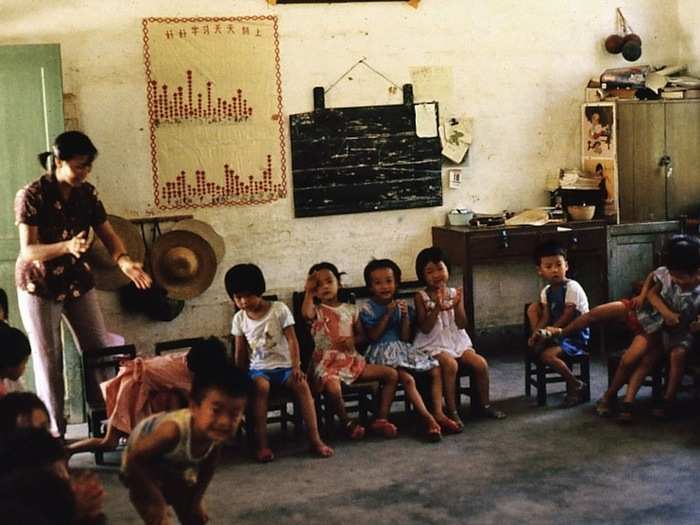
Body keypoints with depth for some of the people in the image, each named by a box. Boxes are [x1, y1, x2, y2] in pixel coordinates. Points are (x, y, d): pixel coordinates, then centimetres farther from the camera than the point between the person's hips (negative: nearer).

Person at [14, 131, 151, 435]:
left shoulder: (86, 194, -3)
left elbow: (108, 235, -3)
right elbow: (28, 251, -23)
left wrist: (124, 261, -25)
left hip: (77, 282, 5)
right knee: (48, 362, -1)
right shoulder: (31, 196, -18)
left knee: (101, 354, 1)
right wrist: (67, 246, -40)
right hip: (39, 286, -5)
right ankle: (56, 432, 7)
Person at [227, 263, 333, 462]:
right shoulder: (239, 319, 5)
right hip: (259, 368, 1)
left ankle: (315, 439, -26)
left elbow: (292, 340, -7)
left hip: (284, 365, -1)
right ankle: (262, 444, -33)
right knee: (260, 386, -34)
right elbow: (240, 352, 12)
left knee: (302, 385, -30)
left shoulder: (279, 309, -4)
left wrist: (296, 367, -17)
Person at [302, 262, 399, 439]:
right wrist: (308, 292, -14)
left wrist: (353, 340, -6)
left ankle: (381, 419, 1)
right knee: (332, 387, -39)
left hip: (352, 359, 5)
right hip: (327, 362, -5)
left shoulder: (351, 310, 13)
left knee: (391, 374, -6)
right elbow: (306, 313, -24)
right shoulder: (317, 311, 2)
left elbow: (362, 335, 16)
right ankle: (347, 423, -12)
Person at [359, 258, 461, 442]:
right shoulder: (368, 309, -2)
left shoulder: (402, 306, 12)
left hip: (403, 349, 6)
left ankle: (438, 413, -13)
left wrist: (405, 316, -9)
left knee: (435, 369, -8)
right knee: (407, 378, -30)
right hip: (382, 352, -6)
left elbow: (406, 338, 6)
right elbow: (373, 336, -12)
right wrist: (387, 314, -14)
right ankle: (427, 418, -30)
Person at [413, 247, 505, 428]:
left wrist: (457, 306, -18)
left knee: (481, 363, -13)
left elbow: (461, 324, -1)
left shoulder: (454, 293, 6)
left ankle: (483, 405, 8)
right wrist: (437, 308, -23)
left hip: (457, 341, 5)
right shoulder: (421, 297, -4)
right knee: (450, 364, -32)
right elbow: (425, 328, -13)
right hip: (433, 345, -4)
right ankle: (451, 411, -21)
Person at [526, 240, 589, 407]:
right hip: (558, 333, 7)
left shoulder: (572, 288, -16)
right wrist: (536, 334, -17)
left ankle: (576, 386, -9)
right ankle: (536, 344, -2)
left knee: (547, 355, -29)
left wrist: (547, 333, -22)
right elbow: (546, 317, 2)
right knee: (533, 307, 0)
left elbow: (566, 318, -20)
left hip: (577, 337, -7)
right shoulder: (546, 291, 7)